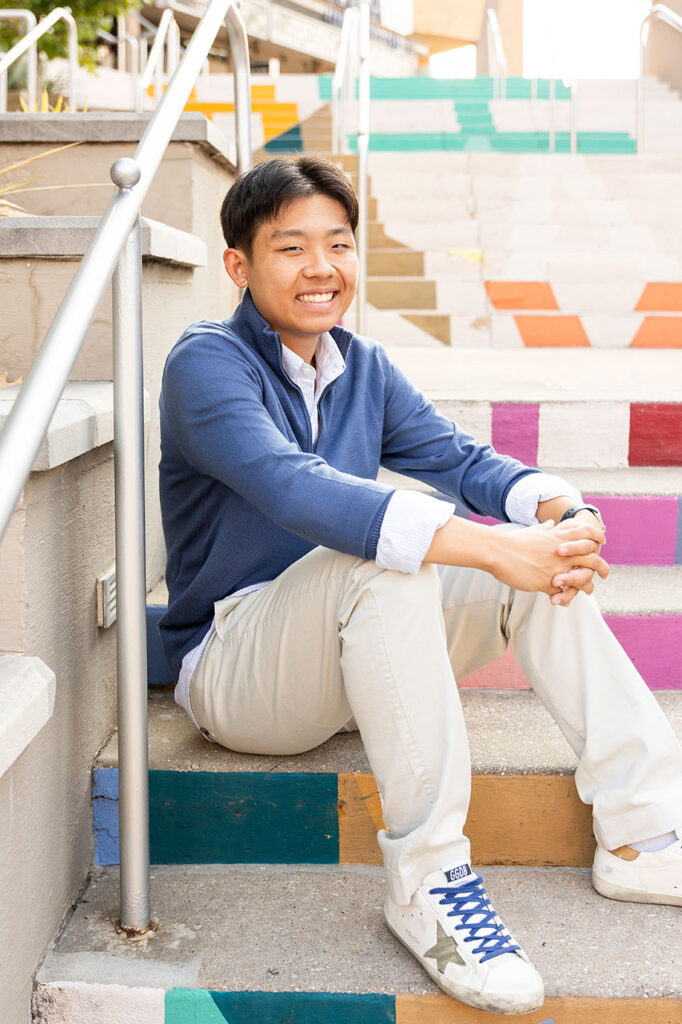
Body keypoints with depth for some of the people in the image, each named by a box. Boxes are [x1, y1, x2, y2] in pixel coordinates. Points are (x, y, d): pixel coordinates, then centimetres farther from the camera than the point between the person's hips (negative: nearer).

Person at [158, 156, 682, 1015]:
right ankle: (426, 881, -31)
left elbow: (460, 459, -2)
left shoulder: (362, 368, 8)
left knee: (544, 558, -10)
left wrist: (557, 509, -26)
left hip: (352, 664, 7)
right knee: (383, 557, -34)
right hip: (231, 672, -7)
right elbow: (292, 486, -33)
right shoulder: (206, 363, -15)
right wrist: (492, 548, -41)